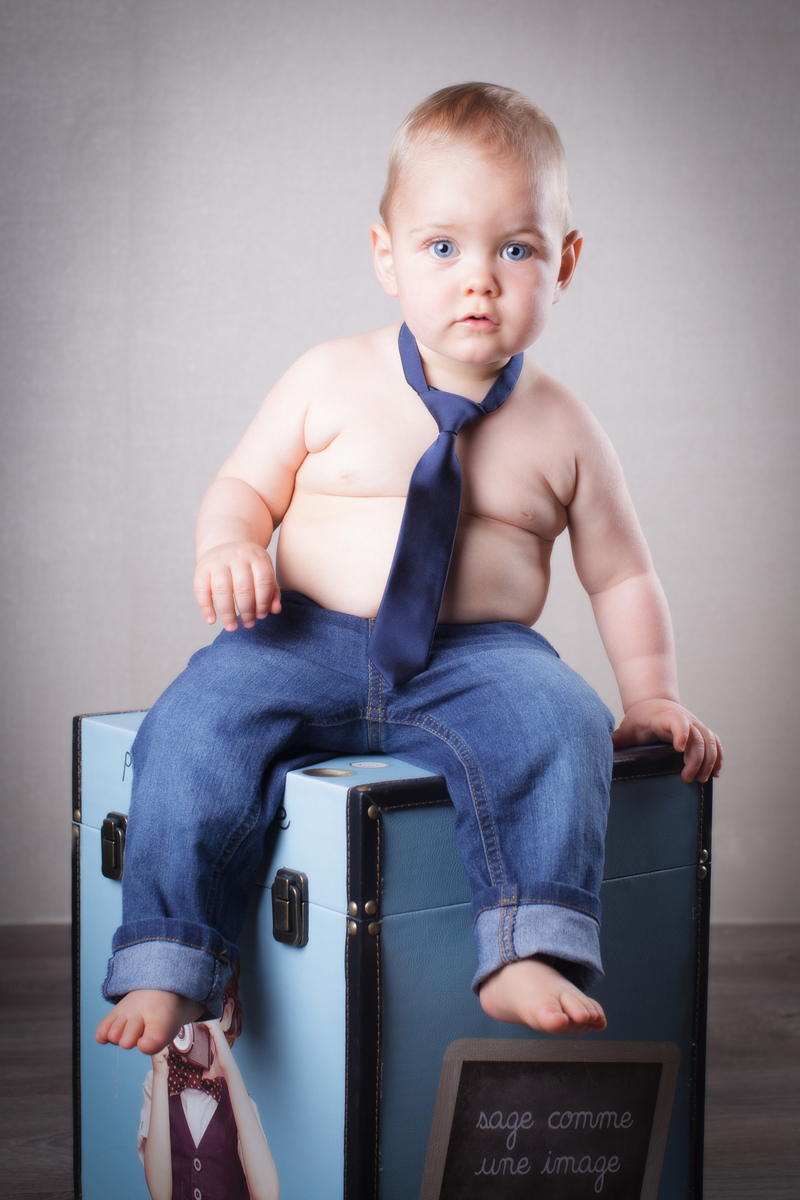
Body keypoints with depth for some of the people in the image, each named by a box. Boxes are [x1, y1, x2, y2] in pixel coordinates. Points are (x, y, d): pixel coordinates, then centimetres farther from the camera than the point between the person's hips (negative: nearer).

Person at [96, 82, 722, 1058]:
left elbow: (621, 576, 15)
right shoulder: (329, 380, 5)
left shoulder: (563, 431, 6)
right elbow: (245, 485, 9)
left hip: (474, 658, 0)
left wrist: (652, 697, 6)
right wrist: (230, 548, -13)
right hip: (307, 641, 0)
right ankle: (164, 968, -13)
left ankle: (524, 953, -27)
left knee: (556, 719, -31)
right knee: (200, 722, -25)